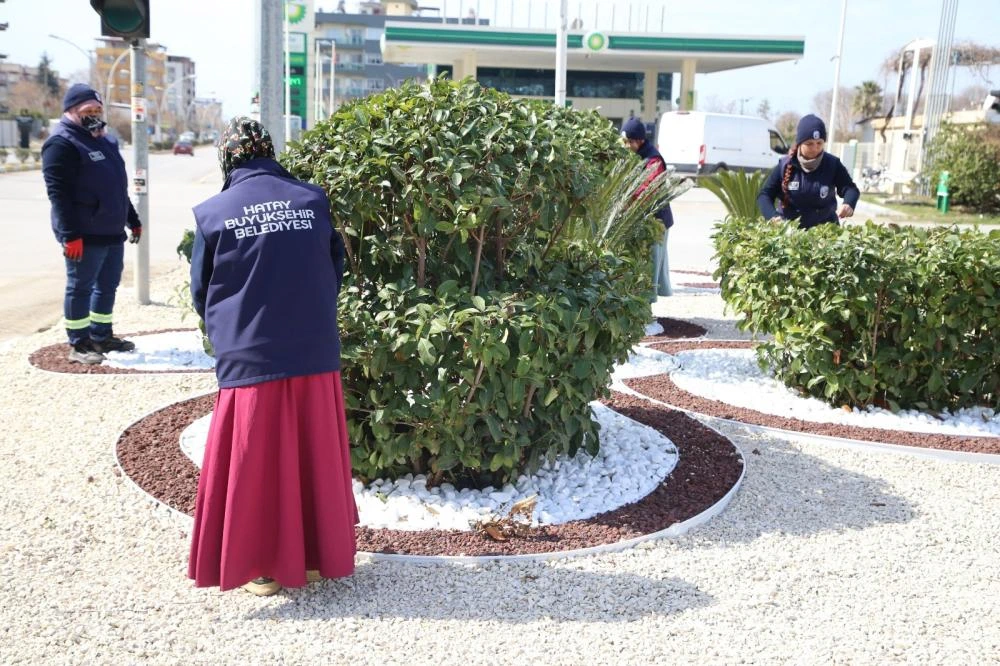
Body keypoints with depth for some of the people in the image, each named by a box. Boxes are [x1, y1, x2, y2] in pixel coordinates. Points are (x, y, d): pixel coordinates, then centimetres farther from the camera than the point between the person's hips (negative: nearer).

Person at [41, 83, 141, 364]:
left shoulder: (105, 141, 17)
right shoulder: (62, 143, -11)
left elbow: (118, 187, 25)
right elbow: (58, 193, -18)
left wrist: (133, 220, 24)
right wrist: (70, 234, -24)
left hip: (112, 231, 9)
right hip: (84, 235, -9)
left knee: (108, 285, 15)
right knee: (80, 288, 0)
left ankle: (101, 336, 27)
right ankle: (79, 344, 8)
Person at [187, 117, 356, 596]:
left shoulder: (213, 213, -5)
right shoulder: (313, 200, 0)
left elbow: (201, 292, 5)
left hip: (249, 357, -2)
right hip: (315, 354, 2)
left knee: (254, 462, 10)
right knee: (315, 457, 15)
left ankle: (262, 567, 19)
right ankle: (317, 556, 27)